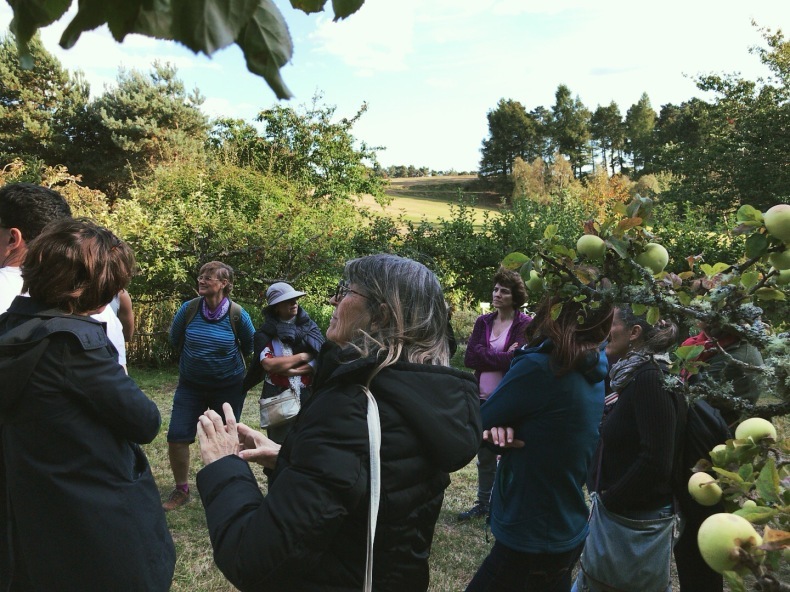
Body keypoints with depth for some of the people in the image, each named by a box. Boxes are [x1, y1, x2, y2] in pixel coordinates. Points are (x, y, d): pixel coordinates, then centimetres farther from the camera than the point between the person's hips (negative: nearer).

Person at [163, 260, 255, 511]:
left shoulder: (238, 315, -17)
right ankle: (181, 490, 19)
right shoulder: (189, 308, -13)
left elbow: (249, 346, 3)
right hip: (191, 385, 2)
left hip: (228, 387, -1)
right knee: (177, 437, -3)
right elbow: (175, 339, 8)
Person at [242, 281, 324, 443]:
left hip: (309, 398, 2)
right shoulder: (264, 333, -3)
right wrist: (303, 356, -10)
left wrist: (289, 370, -14)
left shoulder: (310, 327, 3)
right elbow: (269, 364, -16)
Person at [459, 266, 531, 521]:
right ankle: (483, 503, 31)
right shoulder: (483, 322, 7)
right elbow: (469, 358, -5)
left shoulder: (525, 325, -7)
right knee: (484, 455, 16)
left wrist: (486, 356, -14)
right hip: (483, 399, 5)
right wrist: (503, 357, -12)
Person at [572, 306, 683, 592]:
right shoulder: (632, 375, 6)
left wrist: (607, 501, -16)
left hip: (640, 515, -8)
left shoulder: (650, 378, -20)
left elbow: (656, 460, -24)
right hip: (620, 509, 8)